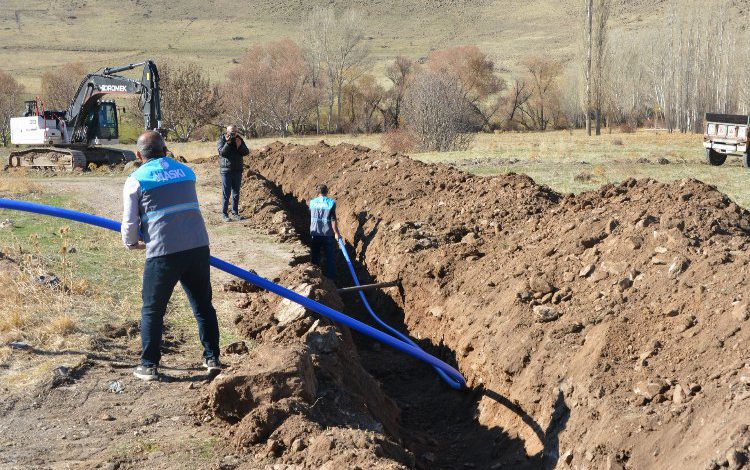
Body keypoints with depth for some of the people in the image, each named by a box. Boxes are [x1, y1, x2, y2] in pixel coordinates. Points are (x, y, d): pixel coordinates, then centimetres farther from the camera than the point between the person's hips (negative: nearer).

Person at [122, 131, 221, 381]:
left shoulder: (135, 181, 2)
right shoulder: (186, 172, 16)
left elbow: (130, 223, 2)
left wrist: (132, 243, 25)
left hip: (163, 253, -4)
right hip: (198, 247, 4)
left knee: (152, 310, 11)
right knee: (203, 306, 18)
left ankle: (149, 366, 15)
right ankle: (212, 358, 22)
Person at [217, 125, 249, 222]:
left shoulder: (239, 139, 6)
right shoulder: (222, 139, -3)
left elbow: (246, 152, 0)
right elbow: (222, 152, -16)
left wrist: (240, 146, -16)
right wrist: (228, 143, -25)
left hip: (237, 170, 4)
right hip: (226, 170, -4)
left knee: (236, 193, 8)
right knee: (226, 193, -3)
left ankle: (235, 213, 16)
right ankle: (224, 214, 1)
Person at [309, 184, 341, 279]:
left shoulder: (312, 202, 1)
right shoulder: (331, 203, -10)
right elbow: (333, 220, -13)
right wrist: (336, 233, -5)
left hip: (315, 233, 3)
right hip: (328, 233, -3)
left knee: (315, 257, 13)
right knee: (329, 257, 7)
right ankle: (330, 276, 9)